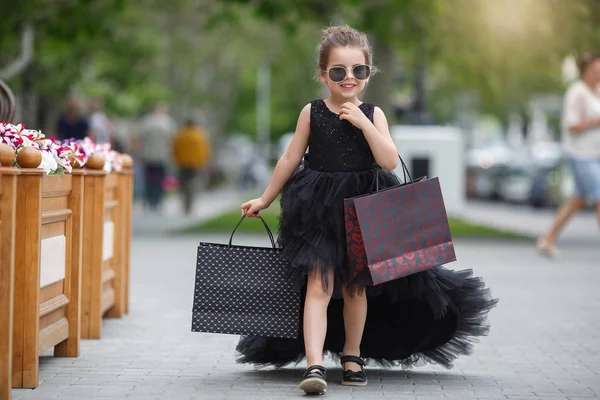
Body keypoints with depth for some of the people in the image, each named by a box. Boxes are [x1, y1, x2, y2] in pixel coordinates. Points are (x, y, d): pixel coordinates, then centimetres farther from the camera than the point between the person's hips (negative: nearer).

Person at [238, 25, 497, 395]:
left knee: (355, 287, 13)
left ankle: (352, 355, 30)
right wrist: (265, 199, 10)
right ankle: (314, 365, -21)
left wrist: (362, 122, -19)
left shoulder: (373, 114, 0)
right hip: (318, 210, -2)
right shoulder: (312, 113, -2)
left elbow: (390, 161, -12)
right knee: (319, 285, -13)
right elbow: (290, 160, 7)